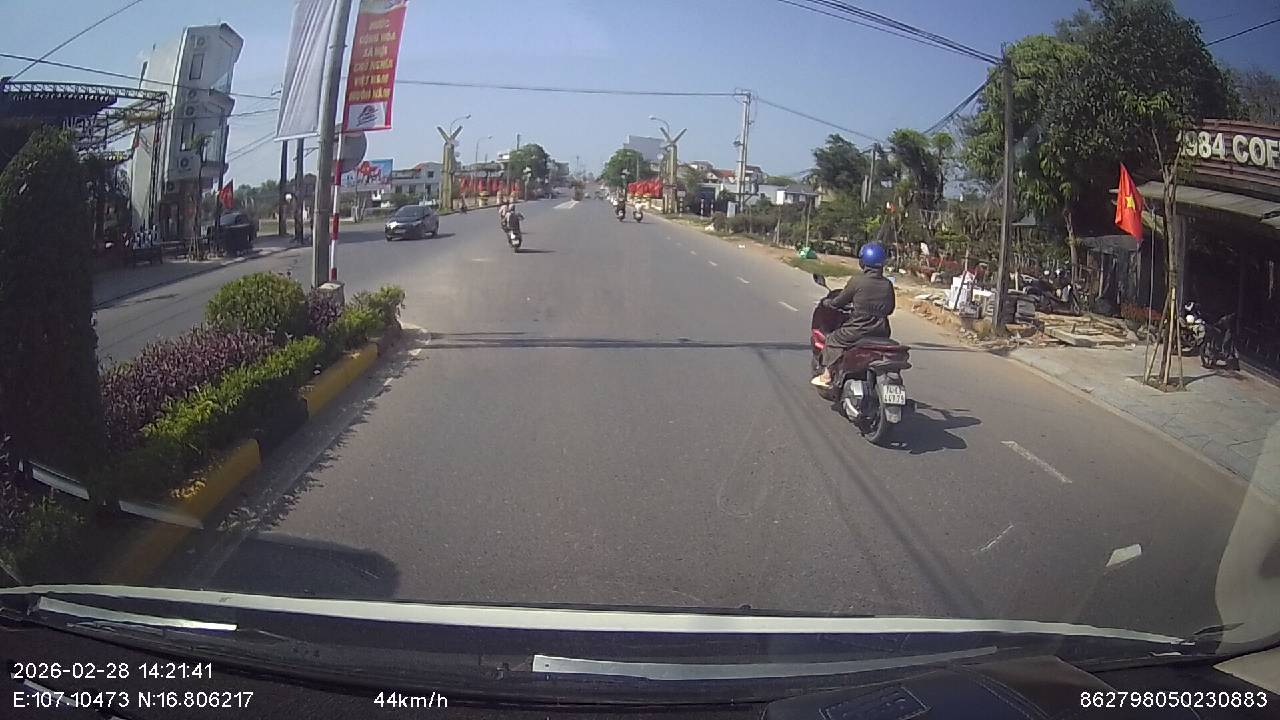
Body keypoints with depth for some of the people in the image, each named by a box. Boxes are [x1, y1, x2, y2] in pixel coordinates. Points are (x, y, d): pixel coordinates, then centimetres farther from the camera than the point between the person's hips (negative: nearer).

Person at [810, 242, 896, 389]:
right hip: (881, 332, 5)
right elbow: (890, 309, 15)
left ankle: (826, 375, 14)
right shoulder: (887, 284, 3)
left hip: (859, 330, -5)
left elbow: (840, 301, 0)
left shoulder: (857, 280, -10)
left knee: (833, 339, 16)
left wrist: (827, 302, 21)